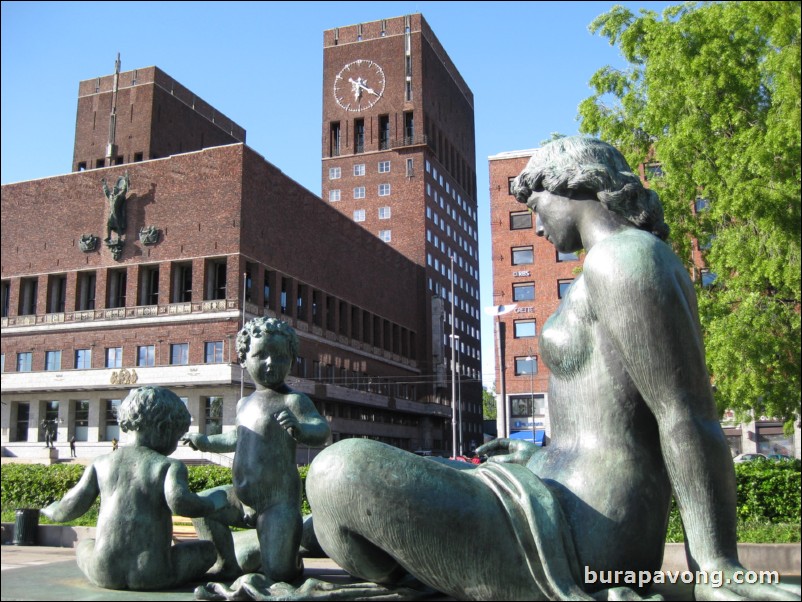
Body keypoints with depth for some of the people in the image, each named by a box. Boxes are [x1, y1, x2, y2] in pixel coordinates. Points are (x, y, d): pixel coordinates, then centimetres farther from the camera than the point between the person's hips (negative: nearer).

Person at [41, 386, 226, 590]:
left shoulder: (102, 463, 8)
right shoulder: (170, 466, -3)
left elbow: (71, 508, 8)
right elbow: (179, 501, -21)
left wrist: (53, 510, 30)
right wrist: (213, 502, -3)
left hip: (105, 574, 3)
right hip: (153, 576, -3)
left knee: (84, 546, 36)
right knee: (207, 549, 21)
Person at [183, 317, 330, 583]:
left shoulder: (293, 401, -13)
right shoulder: (244, 404, 12)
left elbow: (322, 430, -25)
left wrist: (298, 428, -45)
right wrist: (203, 441, 37)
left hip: (278, 502, -7)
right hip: (242, 500, 7)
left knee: (278, 574, -11)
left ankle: (293, 559, 25)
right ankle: (227, 563, 22)